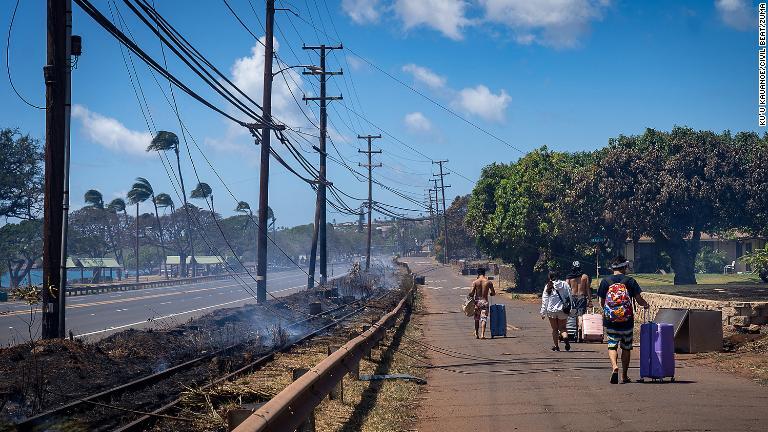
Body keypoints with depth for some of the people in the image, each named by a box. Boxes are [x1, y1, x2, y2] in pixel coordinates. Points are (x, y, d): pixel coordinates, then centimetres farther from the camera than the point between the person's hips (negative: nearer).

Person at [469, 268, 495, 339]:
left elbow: (472, 293, -12)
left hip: (477, 301, 1)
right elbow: (493, 293, 1)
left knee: (477, 318, 17)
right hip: (485, 301, 0)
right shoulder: (489, 282, -3)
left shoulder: (475, 282, -5)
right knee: (484, 318, 0)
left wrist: (471, 296, 10)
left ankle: (476, 333, 23)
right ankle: (482, 334, -12)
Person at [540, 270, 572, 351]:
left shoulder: (548, 286, -5)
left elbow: (544, 300, -2)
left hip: (551, 310, -1)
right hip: (563, 310, 1)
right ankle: (565, 337, -20)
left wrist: (543, 312, 4)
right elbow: (569, 297, 1)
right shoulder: (564, 284, -2)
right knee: (562, 328, 10)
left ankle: (556, 346, 14)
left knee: (555, 329, 13)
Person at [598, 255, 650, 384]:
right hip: (627, 320, 0)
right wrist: (646, 305, 19)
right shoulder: (630, 281, -2)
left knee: (612, 345, 5)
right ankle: (624, 376, 18)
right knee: (626, 347, 13)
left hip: (610, 320, 0)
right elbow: (639, 300, -4)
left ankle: (614, 366, -22)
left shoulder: (605, 281, 1)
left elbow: (602, 302, 6)